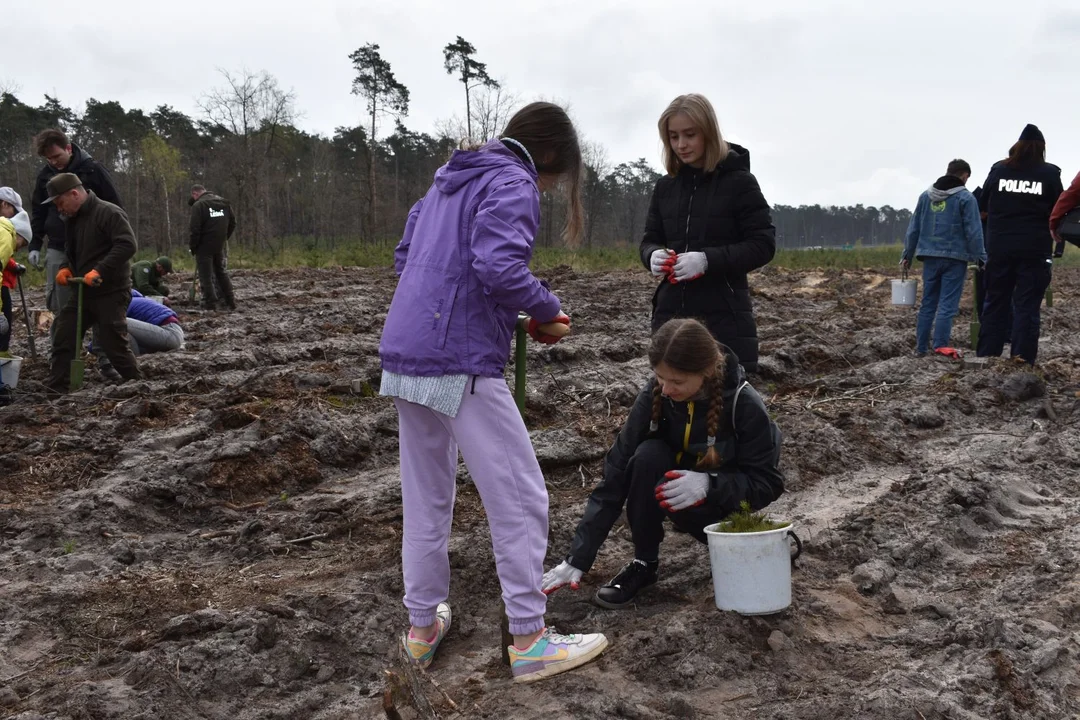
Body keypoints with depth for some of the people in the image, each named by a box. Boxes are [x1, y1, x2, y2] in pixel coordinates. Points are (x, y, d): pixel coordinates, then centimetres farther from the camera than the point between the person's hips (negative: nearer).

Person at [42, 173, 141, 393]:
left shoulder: (109, 213, -15)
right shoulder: (73, 219, 15)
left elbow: (127, 245, -26)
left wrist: (99, 271, -30)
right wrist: (65, 268, 4)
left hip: (110, 293, -9)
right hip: (82, 292, 9)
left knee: (113, 345, -6)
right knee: (63, 338, 7)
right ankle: (56, 391, 14)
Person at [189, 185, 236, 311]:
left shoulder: (198, 205, -12)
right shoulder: (224, 202, 9)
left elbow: (195, 229, -16)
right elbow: (233, 223, 12)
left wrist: (193, 247, -5)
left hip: (204, 246, -7)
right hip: (220, 246, 7)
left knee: (206, 275, 0)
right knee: (221, 272, 19)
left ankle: (210, 303, -2)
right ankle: (230, 301, 18)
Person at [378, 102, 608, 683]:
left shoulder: (449, 178, 19)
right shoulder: (513, 185, -7)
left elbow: (405, 257, 22)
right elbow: (499, 266, -23)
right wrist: (546, 308, -6)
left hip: (405, 354, 9)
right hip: (462, 365, -9)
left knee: (426, 497, 18)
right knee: (520, 500, 1)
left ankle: (422, 625, 27)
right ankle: (529, 641, 6)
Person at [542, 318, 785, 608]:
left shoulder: (746, 406, -27)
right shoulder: (654, 396, -21)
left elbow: (768, 482, -18)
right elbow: (616, 473, -20)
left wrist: (709, 483, -38)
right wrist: (579, 558, -23)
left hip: (725, 497, -3)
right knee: (647, 456, -30)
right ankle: (644, 563, -13)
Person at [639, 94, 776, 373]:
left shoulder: (739, 181, -4)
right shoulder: (666, 186, 10)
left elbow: (763, 244, -8)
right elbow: (649, 239, 16)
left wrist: (708, 259, -22)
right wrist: (654, 255, -10)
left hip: (725, 315, -4)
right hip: (671, 312, 5)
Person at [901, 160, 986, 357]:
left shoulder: (926, 196, 9)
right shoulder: (965, 198, -6)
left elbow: (914, 228, 12)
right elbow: (973, 232, -9)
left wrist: (907, 255, 17)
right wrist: (981, 258, -5)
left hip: (930, 258, 5)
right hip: (955, 259, -5)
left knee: (927, 304, 11)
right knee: (947, 305, -5)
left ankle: (921, 347, 13)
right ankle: (940, 345, -12)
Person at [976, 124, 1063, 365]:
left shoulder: (998, 170, 3)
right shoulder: (1049, 173, -2)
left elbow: (982, 207, 12)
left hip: (999, 248, 2)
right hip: (1034, 250, -2)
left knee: (995, 303, 10)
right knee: (1027, 306, 1)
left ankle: (986, 357, 10)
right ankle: (1022, 360, -3)